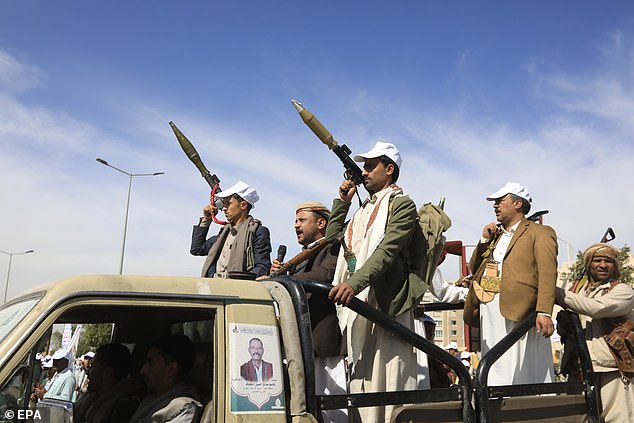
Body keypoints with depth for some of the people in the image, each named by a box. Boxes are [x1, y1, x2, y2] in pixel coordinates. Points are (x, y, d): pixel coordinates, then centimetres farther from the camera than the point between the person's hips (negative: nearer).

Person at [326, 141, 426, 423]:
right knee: (362, 381, 8)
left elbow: (387, 252, -18)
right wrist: (342, 201, 18)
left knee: (388, 381, -8)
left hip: (387, 304, -8)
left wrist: (354, 282, -31)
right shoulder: (365, 208, 25)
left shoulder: (401, 204, -2)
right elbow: (333, 239, 25)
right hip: (358, 304, 8)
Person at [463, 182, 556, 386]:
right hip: (489, 313, 7)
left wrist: (544, 312, -22)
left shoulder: (539, 233, 4)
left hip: (518, 311, -7)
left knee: (523, 374, -7)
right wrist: (485, 240, 12)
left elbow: (547, 274, -9)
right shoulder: (495, 235, 26)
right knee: (494, 373, 5)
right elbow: (474, 267, 25)